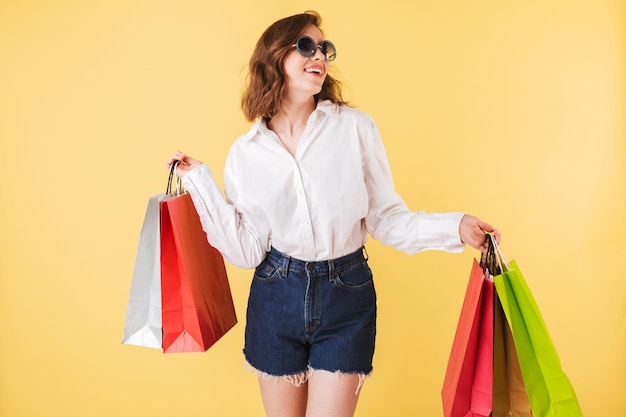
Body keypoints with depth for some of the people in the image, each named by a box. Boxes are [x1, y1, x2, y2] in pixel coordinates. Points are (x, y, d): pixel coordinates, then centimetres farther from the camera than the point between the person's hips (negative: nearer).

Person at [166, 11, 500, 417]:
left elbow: (386, 217, -3)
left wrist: (455, 227, -17)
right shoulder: (246, 152, 0)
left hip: (346, 297, -1)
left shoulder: (355, 127, -6)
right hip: (276, 299, 2)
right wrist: (199, 181, -4)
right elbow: (246, 250, -4)